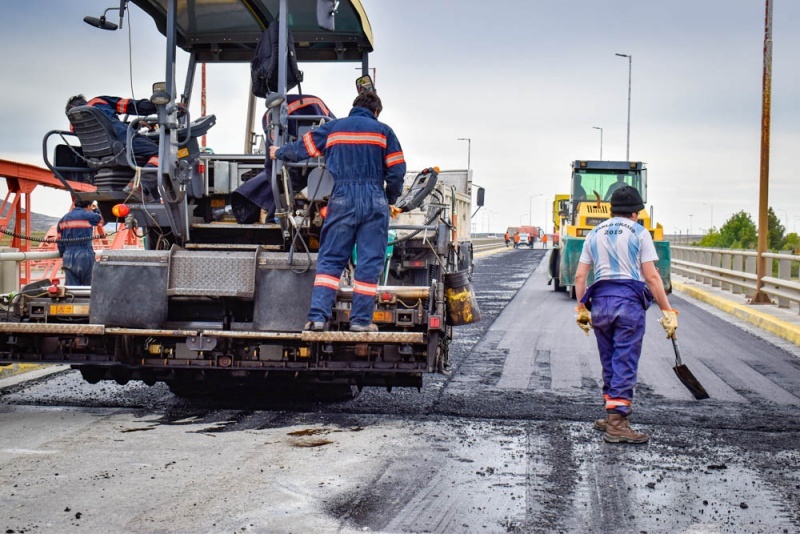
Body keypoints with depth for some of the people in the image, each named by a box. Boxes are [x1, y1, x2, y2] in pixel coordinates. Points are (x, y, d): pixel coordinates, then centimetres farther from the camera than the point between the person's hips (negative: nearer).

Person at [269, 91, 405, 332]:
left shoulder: (333, 127, 14)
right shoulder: (383, 131, 10)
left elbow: (302, 148, 19)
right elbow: (396, 171, 4)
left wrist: (278, 153, 39)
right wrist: (391, 202, 19)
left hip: (342, 200, 1)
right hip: (375, 201, -1)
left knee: (330, 260, 3)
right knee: (369, 262, 3)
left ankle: (318, 316, -6)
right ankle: (361, 319, 3)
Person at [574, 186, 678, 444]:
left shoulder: (595, 234, 15)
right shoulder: (639, 233, 1)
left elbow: (580, 276, 11)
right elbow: (651, 277, -6)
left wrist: (582, 308, 19)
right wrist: (667, 311, -2)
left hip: (600, 300, 5)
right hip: (629, 300, -5)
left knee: (609, 363, 15)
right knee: (625, 363, -3)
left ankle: (614, 415, 22)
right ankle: (616, 423, -7)